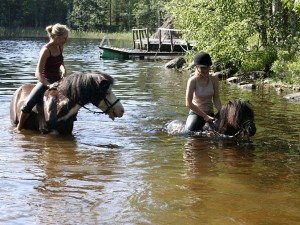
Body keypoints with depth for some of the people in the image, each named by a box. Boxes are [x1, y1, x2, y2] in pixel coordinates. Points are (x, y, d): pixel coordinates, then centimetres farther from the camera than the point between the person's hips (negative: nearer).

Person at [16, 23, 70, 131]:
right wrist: (48, 85, -35)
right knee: (28, 104, -22)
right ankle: (18, 129, -6)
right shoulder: (46, 50, -19)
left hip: (57, 80, 7)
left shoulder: (60, 47, 2)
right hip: (45, 81, -7)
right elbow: (38, 73, -23)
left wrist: (63, 70, -2)